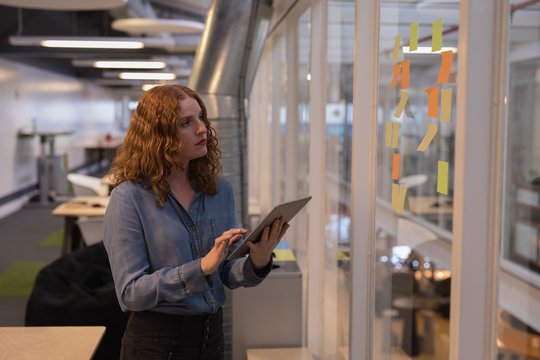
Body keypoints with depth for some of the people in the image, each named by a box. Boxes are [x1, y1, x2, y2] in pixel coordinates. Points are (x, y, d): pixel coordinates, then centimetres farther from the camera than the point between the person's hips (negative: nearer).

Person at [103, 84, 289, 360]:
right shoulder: (129, 198, -14)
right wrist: (202, 267, -26)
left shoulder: (220, 189, 0)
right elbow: (130, 293, -17)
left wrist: (257, 263, -17)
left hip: (212, 334, 5)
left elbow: (227, 274, 4)